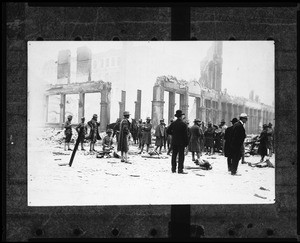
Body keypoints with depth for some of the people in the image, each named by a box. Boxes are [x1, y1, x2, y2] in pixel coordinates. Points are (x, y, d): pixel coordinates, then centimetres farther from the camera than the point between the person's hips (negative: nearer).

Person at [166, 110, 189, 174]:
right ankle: (180, 170, -5)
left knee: (174, 155, 9)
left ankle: (173, 169, 11)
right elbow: (185, 135, -11)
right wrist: (186, 143, -4)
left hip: (174, 142, 5)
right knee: (181, 156, -2)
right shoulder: (183, 124, -10)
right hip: (181, 142, -5)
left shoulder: (173, 123, 3)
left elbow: (168, 131, 5)